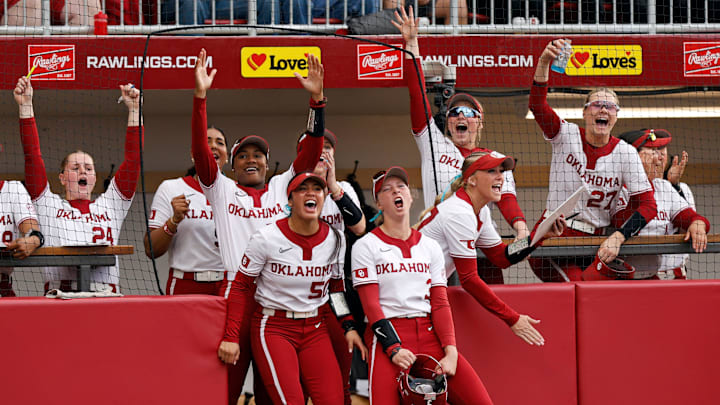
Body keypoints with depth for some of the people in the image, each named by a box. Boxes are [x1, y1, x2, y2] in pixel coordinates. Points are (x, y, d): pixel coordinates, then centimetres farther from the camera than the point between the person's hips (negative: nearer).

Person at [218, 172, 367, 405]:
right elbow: (240, 287, -5)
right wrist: (231, 337, -11)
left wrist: (349, 326, 4)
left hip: (315, 330, 4)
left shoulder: (335, 239, 1)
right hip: (273, 328, -4)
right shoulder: (267, 237, -11)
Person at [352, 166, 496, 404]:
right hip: (388, 335, -4)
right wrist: (394, 349, -18)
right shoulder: (367, 246, 4)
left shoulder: (430, 246, 16)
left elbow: (440, 304, 8)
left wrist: (450, 351, -6)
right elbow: (371, 304, -5)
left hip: (429, 333, 4)